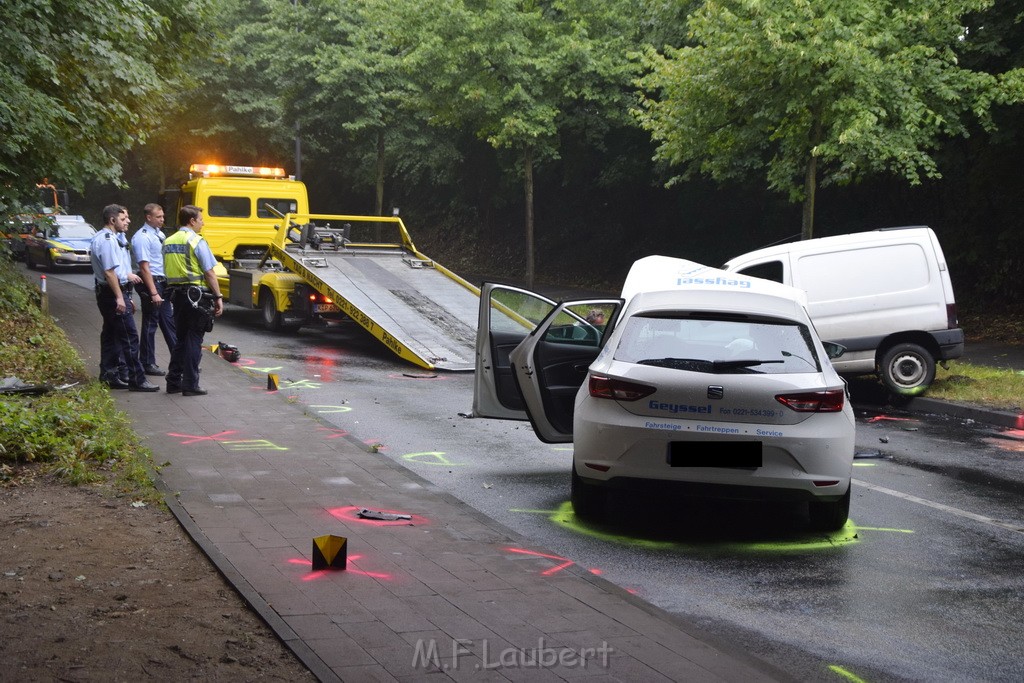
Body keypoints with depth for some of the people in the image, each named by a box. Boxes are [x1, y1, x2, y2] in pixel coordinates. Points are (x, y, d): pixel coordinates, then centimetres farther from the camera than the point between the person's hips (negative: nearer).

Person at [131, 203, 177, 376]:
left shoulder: (159, 234, 11)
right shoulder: (142, 237, -16)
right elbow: (144, 267, -20)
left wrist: (168, 285, 17)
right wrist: (153, 293, -23)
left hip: (163, 283, 8)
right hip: (151, 283, -8)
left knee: (169, 321, 13)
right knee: (150, 324, 1)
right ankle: (147, 364, 10)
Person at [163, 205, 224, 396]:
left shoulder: (168, 242, 10)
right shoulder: (196, 241, -10)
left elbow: (168, 271, 12)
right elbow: (209, 272, -12)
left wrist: (174, 293, 16)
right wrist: (218, 297, -8)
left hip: (176, 293, 7)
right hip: (196, 294, -7)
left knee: (180, 339, 16)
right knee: (194, 341, -2)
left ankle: (173, 381, 17)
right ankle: (190, 385, -1)